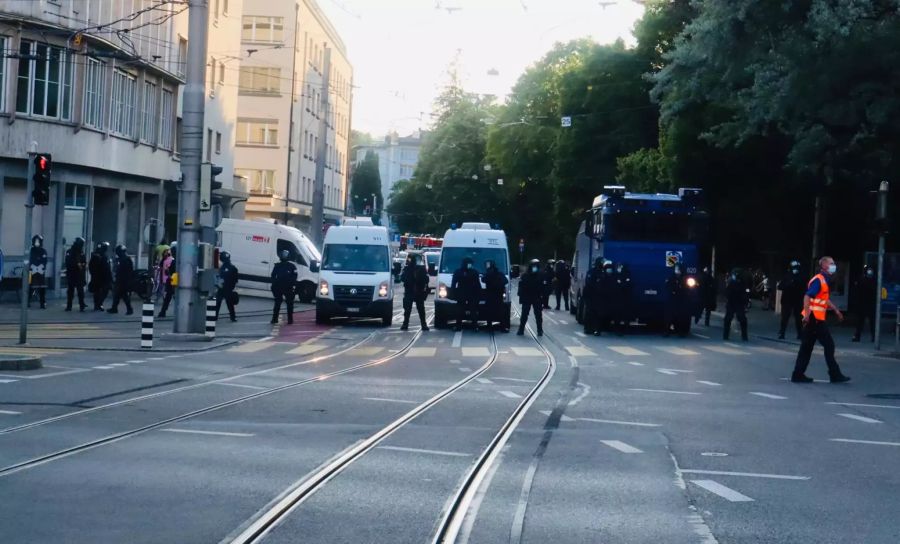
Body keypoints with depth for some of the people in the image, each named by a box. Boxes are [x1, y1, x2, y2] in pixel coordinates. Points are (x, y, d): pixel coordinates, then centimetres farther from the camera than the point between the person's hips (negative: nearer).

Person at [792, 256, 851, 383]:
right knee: (829, 345, -4)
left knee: (807, 347, 8)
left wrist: (836, 310, 28)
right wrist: (807, 315, -26)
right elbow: (807, 297, -21)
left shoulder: (824, 281, 18)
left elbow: (826, 300, 30)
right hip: (815, 318, -10)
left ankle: (798, 375, 8)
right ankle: (835, 375, 1)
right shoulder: (818, 280, -13)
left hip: (816, 319, 10)